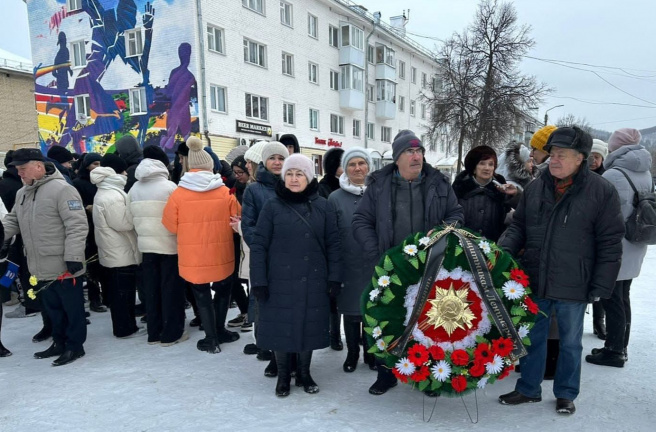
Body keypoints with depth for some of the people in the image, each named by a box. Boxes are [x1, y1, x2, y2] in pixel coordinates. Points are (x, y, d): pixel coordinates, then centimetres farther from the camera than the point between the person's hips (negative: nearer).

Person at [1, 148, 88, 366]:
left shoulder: (61, 189, -15)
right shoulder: (21, 194, 13)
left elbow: (77, 226, -20)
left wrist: (73, 257, -24)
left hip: (63, 266, -8)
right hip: (40, 267, 8)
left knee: (72, 306, 5)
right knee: (52, 307, 19)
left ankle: (75, 345, 17)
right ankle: (59, 342, 33)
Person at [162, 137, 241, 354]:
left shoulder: (178, 194, -8)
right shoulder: (225, 192, -7)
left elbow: (171, 225, -2)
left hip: (193, 256, -1)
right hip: (221, 253, 1)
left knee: (202, 295, 13)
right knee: (222, 291, 22)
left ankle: (211, 339, 16)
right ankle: (219, 331, 30)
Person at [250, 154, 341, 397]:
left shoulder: (323, 206, 2)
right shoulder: (272, 206, -2)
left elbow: (333, 244, 3)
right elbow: (258, 246, -3)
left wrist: (334, 277, -2)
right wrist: (259, 281, -8)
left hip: (313, 281, 1)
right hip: (280, 281, -1)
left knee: (309, 327, 11)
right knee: (281, 327, 9)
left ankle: (304, 373, 32)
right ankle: (283, 376, 30)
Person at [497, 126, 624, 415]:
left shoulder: (602, 192, -9)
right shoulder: (535, 188, 1)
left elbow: (609, 245, -8)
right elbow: (518, 227, 10)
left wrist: (600, 288, -9)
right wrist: (503, 251, -7)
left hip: (573, 287, -3)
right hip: (534, 282, 3)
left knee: (570, 342, 16)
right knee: (532, 337, 16)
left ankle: (566, 394, 36)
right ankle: (528, 389, 34)